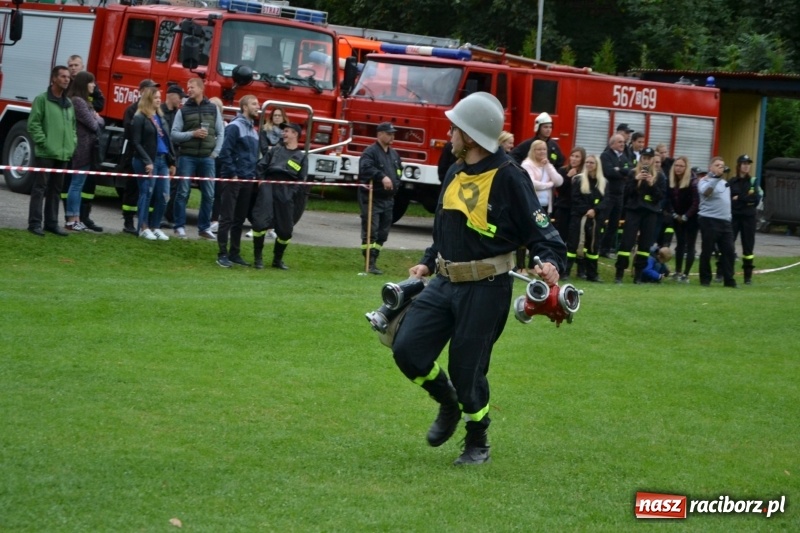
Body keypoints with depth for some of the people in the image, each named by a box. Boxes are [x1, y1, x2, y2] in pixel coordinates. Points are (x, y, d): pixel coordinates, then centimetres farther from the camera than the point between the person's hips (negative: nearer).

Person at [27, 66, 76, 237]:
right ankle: (35, 223, -3)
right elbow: (33, 124, -9)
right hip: (45, 153, -6)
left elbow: (73, 126, 23)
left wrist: (72, 144, 9)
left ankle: (52, 223, 16)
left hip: (63, 154, 6)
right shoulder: (42, 99, -4)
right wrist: (43, 142, -15)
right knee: (40, 188, -4)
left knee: (56, 190, 10)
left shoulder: (69, 103, 15)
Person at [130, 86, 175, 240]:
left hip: (162, 160, 7)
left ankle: (155, 227, 12)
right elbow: (136, 143, -10)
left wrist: (172, 162, 13)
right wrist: (147, 161, -18)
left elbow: (167, 140, 19)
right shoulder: (140, 118, -4)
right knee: (147, 194, -5)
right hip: (147, 161, -7)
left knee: (163, 196, 4)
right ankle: (143, 228, 1)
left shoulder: (160, 118, 18)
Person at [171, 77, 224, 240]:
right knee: (183, 193, -2)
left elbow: (221, 133, 9)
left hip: (207, 158, 2)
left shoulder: (213, 109, 9)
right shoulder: (183, 110, 5)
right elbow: (174, 134, 0)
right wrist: (192, 134, -14)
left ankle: (204, 227, 11)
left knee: (209, 194, 3)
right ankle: (180, 226, 4)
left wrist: (216, 152, -2)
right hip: (187, 157, -2)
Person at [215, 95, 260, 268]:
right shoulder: (235, 127, -10)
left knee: (240, 219, 11)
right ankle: (222, 254, -2)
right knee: (227, 218, -4)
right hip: (232, 179, -8)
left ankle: (235, 253, 18)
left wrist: (253, 175, 12)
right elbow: (225, 152, -16)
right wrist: (232, 174, -15)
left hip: (247, 180, 8)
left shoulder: (253, 130, 16)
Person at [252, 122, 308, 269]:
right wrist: (261, 180, 0)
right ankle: (258, 257, -2)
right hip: (268, 186, 0)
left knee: (285, 229, 1)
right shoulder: (275, 150, 22)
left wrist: (292, 192, -7)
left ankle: (277, 260, 20)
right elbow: (261, 166, 16)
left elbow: (301, 180, 7)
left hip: (286, 192, 0)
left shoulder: (302, 156, 15)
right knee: (260, 221, -14)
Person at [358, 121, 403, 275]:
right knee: (370, 231, -10)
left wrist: (395, 182, 9)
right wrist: (382, 177, -37)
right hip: (372, 198, -8)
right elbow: (366, 167, -28)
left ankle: (373, 260, 16)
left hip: (388, 199, 8)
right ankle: (370, 263, -11)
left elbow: (399, 169, 27)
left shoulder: (394, 154, 15)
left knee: (383, 233, 9)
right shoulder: (371, 151, -11)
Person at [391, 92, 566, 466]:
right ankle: (448, 404, 25)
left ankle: (478, 444, 22)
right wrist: (427, 263, 20)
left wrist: (550, 262, -30)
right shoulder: (455, 175, 10)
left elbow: (540, 231, -13)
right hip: (445, 283, 7)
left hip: (485, 289, -7)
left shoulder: (508, 178, -14)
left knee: (467, 370, -1)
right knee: (407, 349, -2)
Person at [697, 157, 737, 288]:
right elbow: (705, 191, -25)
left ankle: (729, 279, 4)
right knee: (707, 251, -2)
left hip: (725, 221, 7)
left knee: (729, 250, 1)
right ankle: (705, 279, 6)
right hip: (709, 220, -7)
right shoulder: (705, 181, -3)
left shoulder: (724, 182, 22)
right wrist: (716, 177, -33)